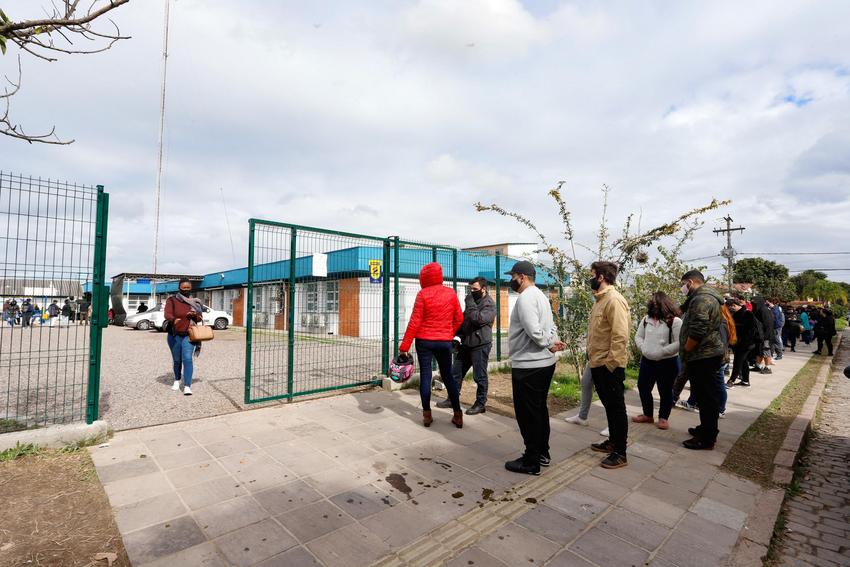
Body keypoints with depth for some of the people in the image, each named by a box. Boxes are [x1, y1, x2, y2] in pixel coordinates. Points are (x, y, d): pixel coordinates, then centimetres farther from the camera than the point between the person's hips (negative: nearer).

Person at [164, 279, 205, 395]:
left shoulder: (195, 302, 6)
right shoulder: (171, 300, -1)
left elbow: (200, 318, 8)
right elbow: (167, 314, -14)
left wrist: (195, 315, -16)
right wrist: (174, 320, -36)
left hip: (189, 335, 0)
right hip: (174, 335, 0)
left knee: (187, 359, -12)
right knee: (177, 360, 12)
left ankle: (187, 386, -13)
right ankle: (177, 380, 37)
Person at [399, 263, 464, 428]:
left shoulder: (423, 294, -9)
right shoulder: (451, 293, 1)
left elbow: (415, 321, -11)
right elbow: (459, 318, 6)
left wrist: (405, 345, -6)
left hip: (424, 341, -2)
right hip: (445, 342, 3)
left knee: (425, 375, 7)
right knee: (448, 376, 12)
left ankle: (427, 415, 11)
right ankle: (458, 415, 13)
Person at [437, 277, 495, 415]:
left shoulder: (489, 304, -10)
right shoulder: (473, 301, 15)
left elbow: (478, 318, -26)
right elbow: (464, 319, 21)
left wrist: (470, 303, -16)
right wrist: (458, 335, 8)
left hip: (480, 345, -8)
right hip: (466, 343, 8)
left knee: (480, 376, 2)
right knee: (456, 373, 12)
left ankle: (480, 404, 17)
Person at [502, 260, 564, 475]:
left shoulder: (526, 297, -18)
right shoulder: (540, 295, 14)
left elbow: (534, 331, -26)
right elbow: (550, 327, 13)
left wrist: (549, 344, -11)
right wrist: (553, 341, -5)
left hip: (528, 366, -10)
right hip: (544, 363, 10)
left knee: (528, 414, 2)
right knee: (539, 410, 20)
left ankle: (531, 462, 13)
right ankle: (542, 453, 32)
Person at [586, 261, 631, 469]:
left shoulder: (614, 300, -18)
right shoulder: (600, 299, 13)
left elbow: (620, 336, -23)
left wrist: (610, 363, -23)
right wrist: (591, 355, 15)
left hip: (609, 366, -9)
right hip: (598, 364, 9)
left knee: (616, 408, 3)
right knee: (609, 406, 20)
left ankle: (620, 453, 15)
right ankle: (613, 441, 35)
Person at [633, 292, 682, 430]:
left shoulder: (674, 321, -12)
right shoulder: (646, 319, 6)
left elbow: (679, 343, -18)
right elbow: (638, 336, 12)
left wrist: (662, 352, -20)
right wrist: (643, 348, -4)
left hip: (667, 363, -6)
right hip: (647, 361, 6)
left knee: (665, 391, 8)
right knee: (643, 388, 13)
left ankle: (663, 418, 26)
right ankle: (648, 415, 31)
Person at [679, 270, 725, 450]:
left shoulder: (701, 299, -18)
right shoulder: (707, 297, 17)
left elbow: (697, 332, -26)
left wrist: (684, 352, -13)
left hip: (703, 356, -11)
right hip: (708, 354, 11)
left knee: (706, 397, -2)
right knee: (707, 396, 19)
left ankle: (707, 438, 6)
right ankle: (706, 428, 32)